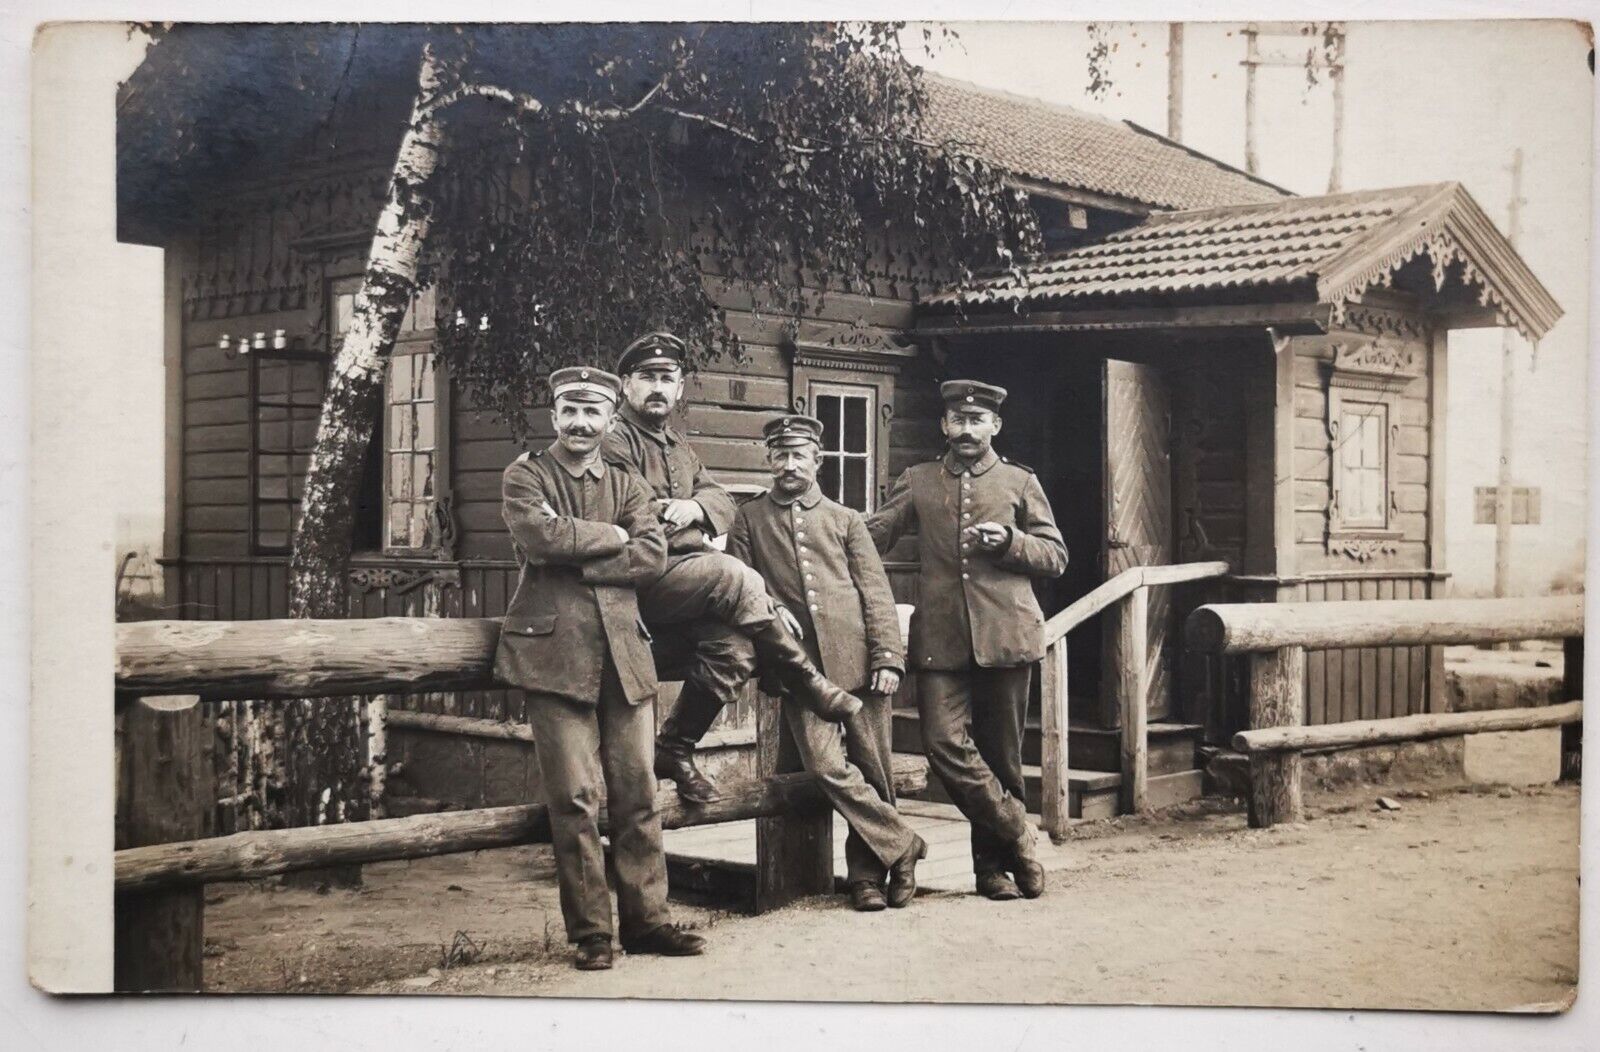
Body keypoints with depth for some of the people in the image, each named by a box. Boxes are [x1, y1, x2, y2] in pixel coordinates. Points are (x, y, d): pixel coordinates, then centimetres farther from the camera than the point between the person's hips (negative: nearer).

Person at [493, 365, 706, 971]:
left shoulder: (627, 483, 17)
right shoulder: (524, 476, 7)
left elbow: (653, 554, 0)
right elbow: (539, 534, -14)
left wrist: (574, 560, -9)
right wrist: (612, 536, -4)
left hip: (624, 651, 4)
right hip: (555, 652, -4)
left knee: (637, 793, 5)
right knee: (575, 798, -4)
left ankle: (646, 920, 13)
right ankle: (590, 931, 5)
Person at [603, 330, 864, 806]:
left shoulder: (679, 449, 25)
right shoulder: (615, 441, -2)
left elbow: (722, 500, 14)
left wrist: (694, 506, -9)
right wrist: (694, 535, -8)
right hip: (639, 580, -7)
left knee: (734, 648, -20)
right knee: (739, 578, -27)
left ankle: (674, 749, -5)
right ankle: (809, 685, -13)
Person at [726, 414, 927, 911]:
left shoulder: (846, 519, 14)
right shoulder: (749, 520, 14)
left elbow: (876, 591, 7)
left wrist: (888, 657, -3)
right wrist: (768, 607, -10)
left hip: (857, 659, 1)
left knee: (872, 767, 3)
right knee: (828, 765, -15)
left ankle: (865, 871, 17)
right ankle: (900, 846, 0)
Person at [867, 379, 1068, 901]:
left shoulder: (1020, 483, 12)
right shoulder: (917, 482, 14)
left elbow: (1055, 557, 10)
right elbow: (870, 537, 12)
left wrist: (1010, 542, -8)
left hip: (1005, 636, 0)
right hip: (941, 638, 1)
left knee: (1001, 751, 5)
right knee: (945, 742, -15)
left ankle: (994, 863, 19)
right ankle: (1018, 835, -1)